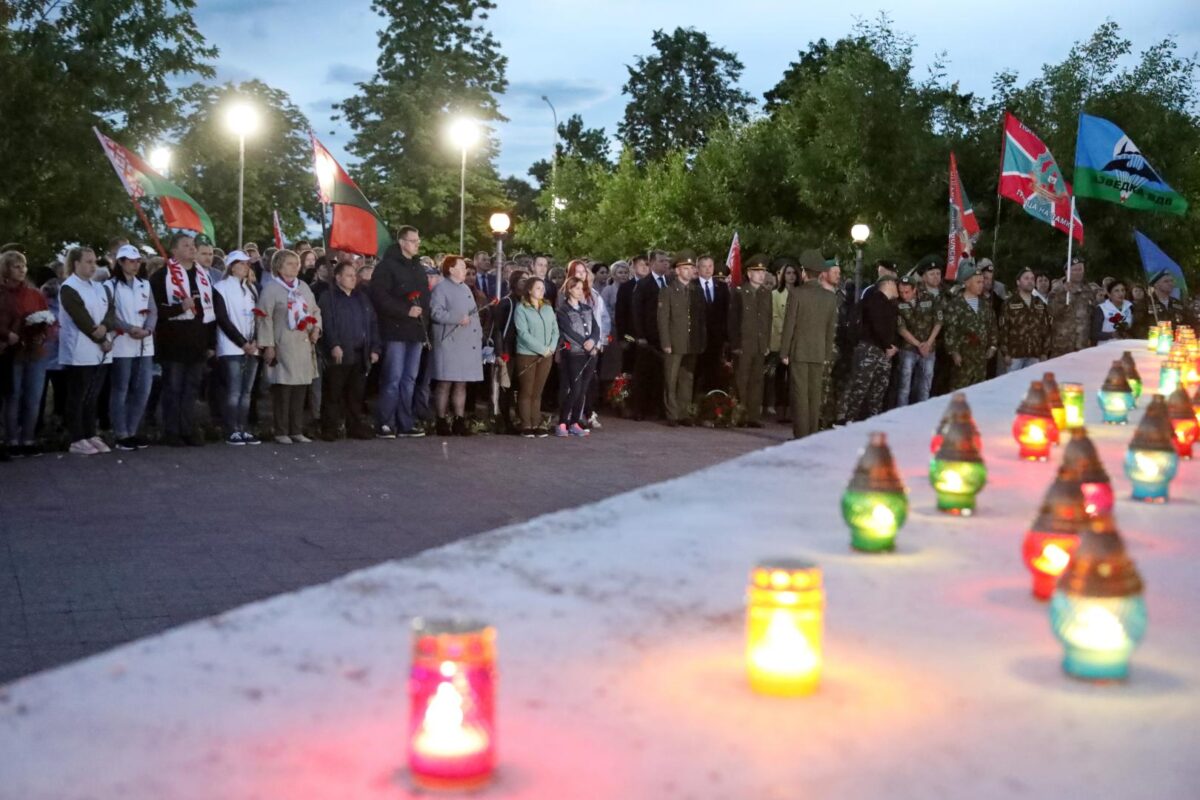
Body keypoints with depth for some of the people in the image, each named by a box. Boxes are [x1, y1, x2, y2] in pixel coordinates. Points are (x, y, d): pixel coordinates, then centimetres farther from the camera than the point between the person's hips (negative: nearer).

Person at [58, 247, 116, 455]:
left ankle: (91, 435, 16)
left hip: (100, 352, 7)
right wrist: (102, 341, -11)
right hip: (80, 352, -7)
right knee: (78, 397, -2)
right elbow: (81, 319, -14)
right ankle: (77, 440, 1)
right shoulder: (69, 288, -7)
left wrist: (105, 327, -16)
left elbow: (111, 312, 4)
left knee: (93, 396, 11)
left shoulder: (99, 287, 15)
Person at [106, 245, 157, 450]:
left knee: (142, 391, 6)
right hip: (122, 345, -6)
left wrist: (147, 329, -9)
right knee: (120, 391, -2)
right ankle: (121, 435, 3)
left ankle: (132, 431, 17)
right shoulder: (111, 285, 0)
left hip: (145, 345, 6)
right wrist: (129, 328, -19)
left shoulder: (145, 284, 16)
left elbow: (153, 312, 9)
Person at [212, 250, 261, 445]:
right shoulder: (221, 287, -2)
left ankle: (244, 429, 7)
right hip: (231, 348, -5)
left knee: (247, 392, 5)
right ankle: (232, 431, -5)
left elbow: (258, 315, 12)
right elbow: (223, 319, -8)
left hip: (252, 348, 5)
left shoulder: (252, 287, 16)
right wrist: (242, 343, -10)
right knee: (233, 391, -8)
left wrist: (255, 341, -3)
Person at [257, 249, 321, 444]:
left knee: (301, 388, 7)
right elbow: (265, 318, -8)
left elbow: (315, 311, 23)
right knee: (283, 389, -6)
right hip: (283, 346, -6)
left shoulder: (303, 287, 16)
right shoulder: (271, 288, -4)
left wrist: (316, 328, 4)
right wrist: (268, 345, -13)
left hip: (304, 345, 6)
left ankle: (297, 431, 14)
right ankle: (281, 433, 0)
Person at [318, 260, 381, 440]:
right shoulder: (328, 298, 0)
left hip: (360, 355, 5)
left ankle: (355, 426, 16)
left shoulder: (362, 298, 17)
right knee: (334, 393, -1)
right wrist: (334, 345, -22)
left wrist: (375, 348, 6)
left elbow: (373, 324, 15)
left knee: (356, 394, 8)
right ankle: (330, 429, 3)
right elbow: (327, 324, -11)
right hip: (338, 354, -5)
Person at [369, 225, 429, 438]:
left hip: (416, 331, 7)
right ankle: (386, 424, -3)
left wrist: (423, 313, 5)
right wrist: (406, 310, -17)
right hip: (396, 331, -7)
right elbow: (379, 295, -14)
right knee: (393, 379, -8)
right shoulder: (387, 266, -5)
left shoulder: (418, 268, 19)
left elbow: (425, 297, 26)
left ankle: (405, 424, 12)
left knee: (409, 380, 8)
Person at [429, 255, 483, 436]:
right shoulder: (441, 288, -5)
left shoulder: (466, 289, 20)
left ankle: (460, 420, 14)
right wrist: (458, 319, -20)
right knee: (445, 384, -4)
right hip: (449, 344, -8)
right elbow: (436, 312, -17)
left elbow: (474, 314, 22)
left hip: (468, 344, 8)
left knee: (461, 383, 9)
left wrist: (479, 336, 12)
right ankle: (442, 421, 1)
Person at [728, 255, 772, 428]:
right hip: (743, 345, -4)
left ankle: (754, 416, 8)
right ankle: (739, 416, 4)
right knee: (741, 382, -2)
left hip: (761, 346, 4)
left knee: (757, 381, 4)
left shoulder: (767, 293, 12)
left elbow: (769, 320, 14)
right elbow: (733, 320, -3)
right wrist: (735, 344, -8)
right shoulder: (739, 292, -2)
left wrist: (768, 344, 8)